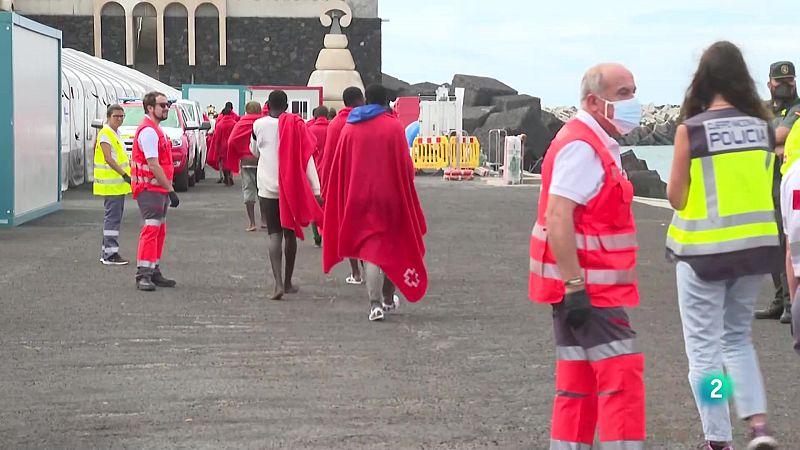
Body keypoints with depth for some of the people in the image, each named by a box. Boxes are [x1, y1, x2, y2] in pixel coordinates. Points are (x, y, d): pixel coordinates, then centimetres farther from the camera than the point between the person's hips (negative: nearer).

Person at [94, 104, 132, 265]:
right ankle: (110, 254, -10)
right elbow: (108, 159, -23)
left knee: (114, 218, 14)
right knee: (113, 218, -10)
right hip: (111, 184, -10)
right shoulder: (105, 134, -13)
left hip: (119, 184, 10)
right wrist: (124, 174, -29)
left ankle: (106, 252, 20)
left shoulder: (116, 134, 17)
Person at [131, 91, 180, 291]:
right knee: (151, 229, -14)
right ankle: (143, 275, -16)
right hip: (150, 188, -11)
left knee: (159, 230, 13)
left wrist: (168, 188, 19)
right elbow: (153, 165, -22)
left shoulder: (155, 130, 19)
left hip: (158, 189, 11)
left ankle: (154, 272, 19)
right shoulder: (148, 131, -16)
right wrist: (170, 189, -22)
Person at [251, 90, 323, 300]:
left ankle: (278, 283, -19)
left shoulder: (259, 125, -3)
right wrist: (316, 191, -5)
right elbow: (307, 159, -6)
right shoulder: (297, 126, -3)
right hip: (293, 188, 1)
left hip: (268, 188, -1)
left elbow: (254, 151, 16)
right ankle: (288, 282, 24)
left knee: (275, 234, -2)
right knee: (290, 233, 14)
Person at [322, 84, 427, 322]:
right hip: (390, 196, -1)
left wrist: (344, 199, 12)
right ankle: (389, 299, 26)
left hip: (358, 198, 1)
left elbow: (338, 169, 4)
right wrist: (406, 195, 7)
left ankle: (375, 303, -13)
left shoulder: (349, 128, 2)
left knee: (369, 248, 1)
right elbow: (405, 166, -6)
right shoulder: (394, 127, -5)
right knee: (391, 245, 16)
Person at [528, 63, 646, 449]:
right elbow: (557, 218, -24)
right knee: (622, 374, -12)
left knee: (580, 382, 11)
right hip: (585, 288, -10)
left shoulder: (597, 145, 18)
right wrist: (575, 286, -26)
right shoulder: (581, 147, -16)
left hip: (584, 287, 10)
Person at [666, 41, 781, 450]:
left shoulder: (691, 129, -12)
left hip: (703, 250, -4)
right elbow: (764, 185, 9)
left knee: (705, 346, 7)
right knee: (738, 337, 21)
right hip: (755, 244, 4)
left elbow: (675, 197, -7)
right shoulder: (761, 126, 0)